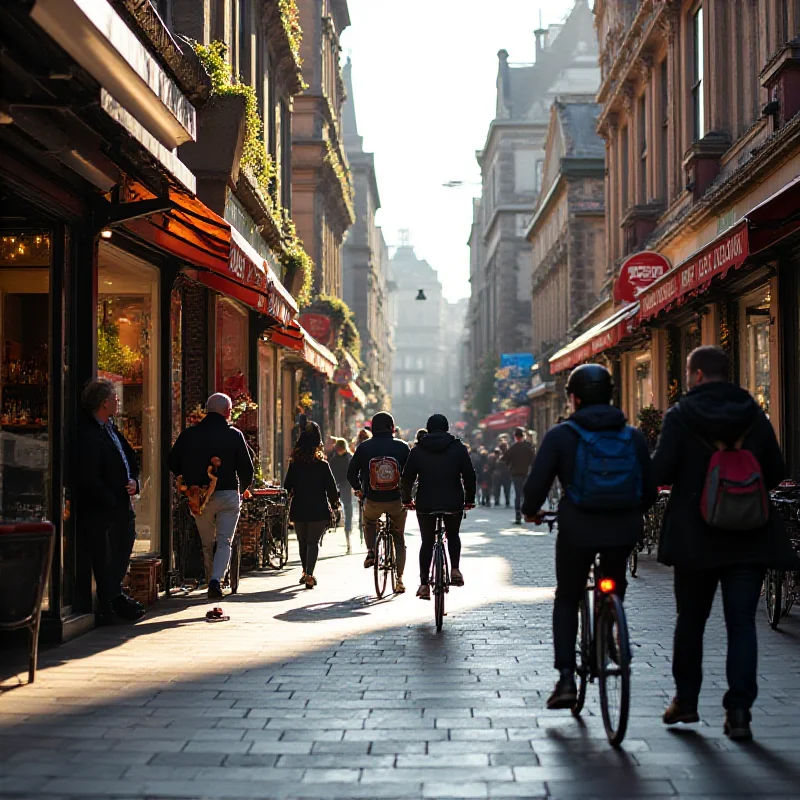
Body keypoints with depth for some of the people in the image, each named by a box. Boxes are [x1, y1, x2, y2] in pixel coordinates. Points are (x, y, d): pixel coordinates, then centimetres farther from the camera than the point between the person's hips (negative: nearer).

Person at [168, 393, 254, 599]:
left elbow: (172, 463, 8)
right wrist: (242, 489, 16)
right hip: (228, 494, -2)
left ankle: (212, 581, 18)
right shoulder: (234, 435, -3)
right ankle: (216, 579, -17)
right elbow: (247, 468, -2)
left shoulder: (189, 434, 3)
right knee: (224, 542, 2)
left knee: (207, 544, 15)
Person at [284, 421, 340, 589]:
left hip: (299, 509, 3)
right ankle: (309, 575, -13)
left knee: (302, 541, 18)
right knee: (313, 542, 1)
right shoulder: (322, 465, -8)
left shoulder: (294, 464, -2)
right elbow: (332, 488, -6)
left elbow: (287, 486, 3)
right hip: (318, 509, -3)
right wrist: (334, 505, 8)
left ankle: (305, 572, 30)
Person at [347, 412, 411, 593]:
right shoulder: (402, 447, -2)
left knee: (369, 524, 34)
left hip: (373, 501, 0)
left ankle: (371, 552, 11)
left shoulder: (364, 447, -1)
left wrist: (358, 489, 24)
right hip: (397, 501, 0)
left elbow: (351, 473, 4)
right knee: (399, 539, 16)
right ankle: (399, 579, 10)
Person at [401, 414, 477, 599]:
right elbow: (469, 476, 0)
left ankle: (424, 583, 2)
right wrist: (470, 499, 11)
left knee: (427, 542, 10)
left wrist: (407, 499, 16)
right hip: (453, 503, 0)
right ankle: (455, 569, 4)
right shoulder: (458, 448, 2)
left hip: (425, 504, 0)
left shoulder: (417, 450, 3)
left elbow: (407, 478, 3)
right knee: (453, 535, 23)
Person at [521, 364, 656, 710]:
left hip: (578, 529, -2)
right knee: (615, 585, 32)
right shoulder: (633, 436, 6)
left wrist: (531, 512, 14)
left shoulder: (561, 435, -3)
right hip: (624, 530, 2)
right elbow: (650, 489, 10)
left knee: (566, 600, 14)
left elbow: (536, 484, -6)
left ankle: (566, 678, 3)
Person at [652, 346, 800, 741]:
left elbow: (660, 471, -14)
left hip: (696, 537, -2)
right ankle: (739, 711, -3)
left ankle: (686, 700, 24)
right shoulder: (755, 417, 4)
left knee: (690, 619, 14)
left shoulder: (680, 416, -7)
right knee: (742, 623, 3)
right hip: (749, 538, 2)